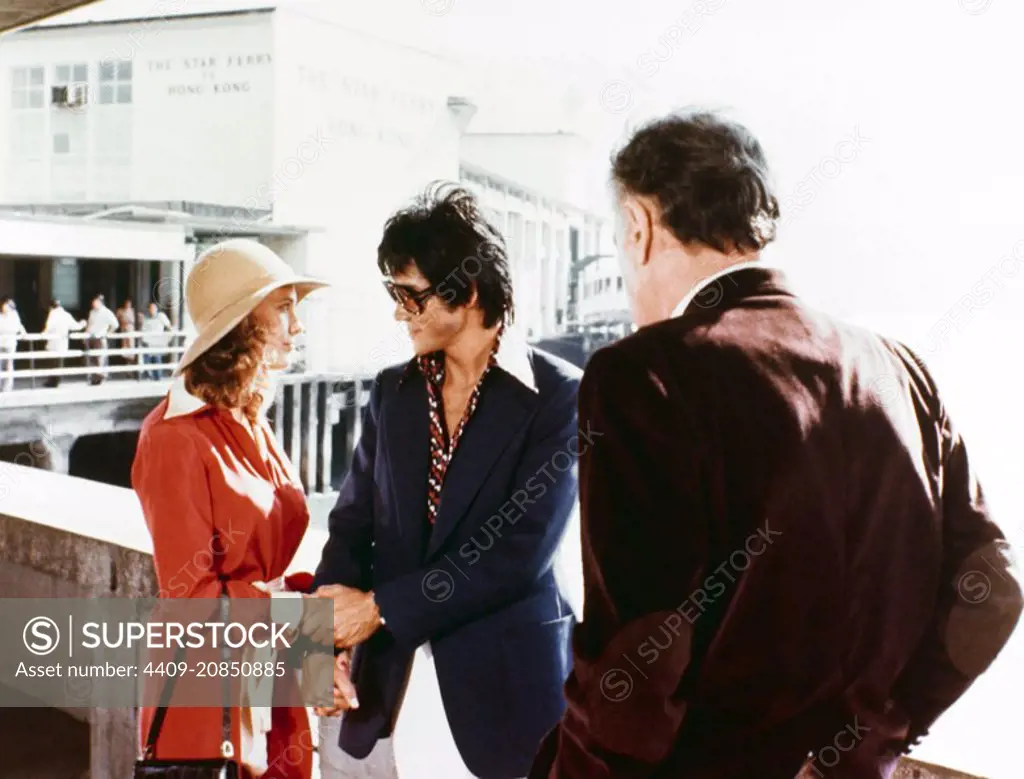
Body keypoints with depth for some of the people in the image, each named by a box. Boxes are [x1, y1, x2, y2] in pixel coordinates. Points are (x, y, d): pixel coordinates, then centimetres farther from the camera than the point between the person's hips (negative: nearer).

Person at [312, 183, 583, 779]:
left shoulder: (560, 395, -8)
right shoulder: (393, 390, 9)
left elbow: (523, 548, -15)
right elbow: (354, 522, 8)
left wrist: (380, 607, -12)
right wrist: (330, 629, -10)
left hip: (505, 691, -4)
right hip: (385, 689, 5)